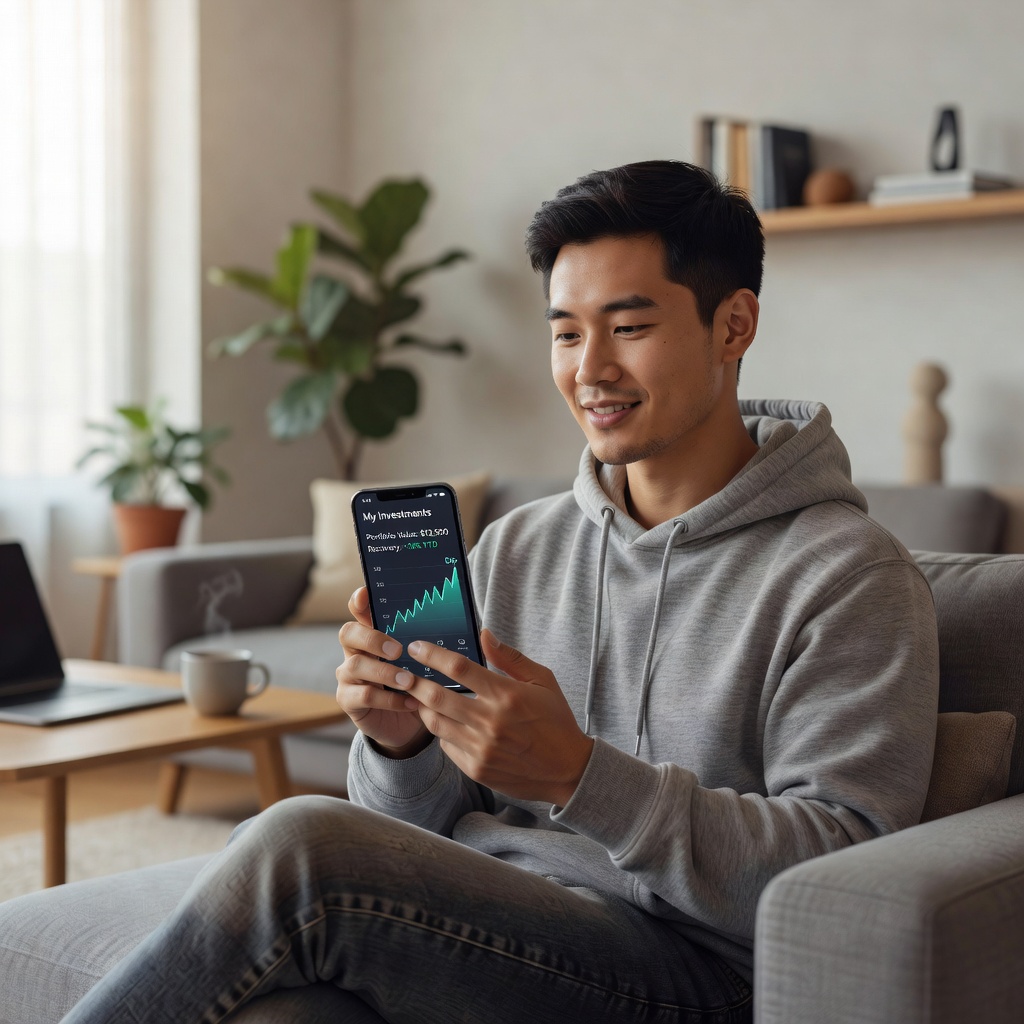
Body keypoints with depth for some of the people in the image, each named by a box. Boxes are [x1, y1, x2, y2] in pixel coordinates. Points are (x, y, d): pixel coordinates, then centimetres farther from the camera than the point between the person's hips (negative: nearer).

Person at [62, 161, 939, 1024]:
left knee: (301, 846, -25)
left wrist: (578, 775, -23)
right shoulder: (516, 548, 14)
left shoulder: (849, 579, -4)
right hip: (475, 937, 5)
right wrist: (403, 744, -9)